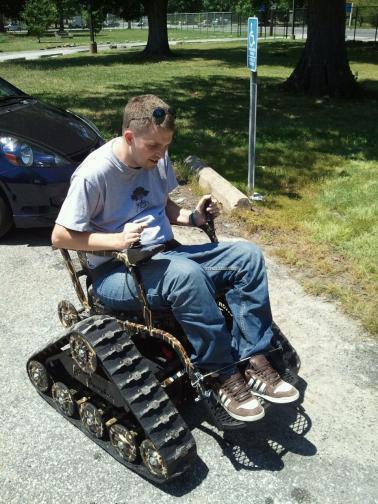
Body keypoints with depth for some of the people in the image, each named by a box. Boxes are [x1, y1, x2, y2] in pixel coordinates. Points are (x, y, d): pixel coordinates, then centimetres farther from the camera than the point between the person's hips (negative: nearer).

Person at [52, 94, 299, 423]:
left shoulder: (158, 158, 5)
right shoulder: (94, 173, -16)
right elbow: (60, 236, -13)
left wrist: (193, 218, -1)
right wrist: (117, 240, -27)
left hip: (166, 254, 8)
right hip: (115, 273, -7)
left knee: (247, 255, -10)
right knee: (187, 274, -38)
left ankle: (252, 360, -14)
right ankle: (222, 374, -21)